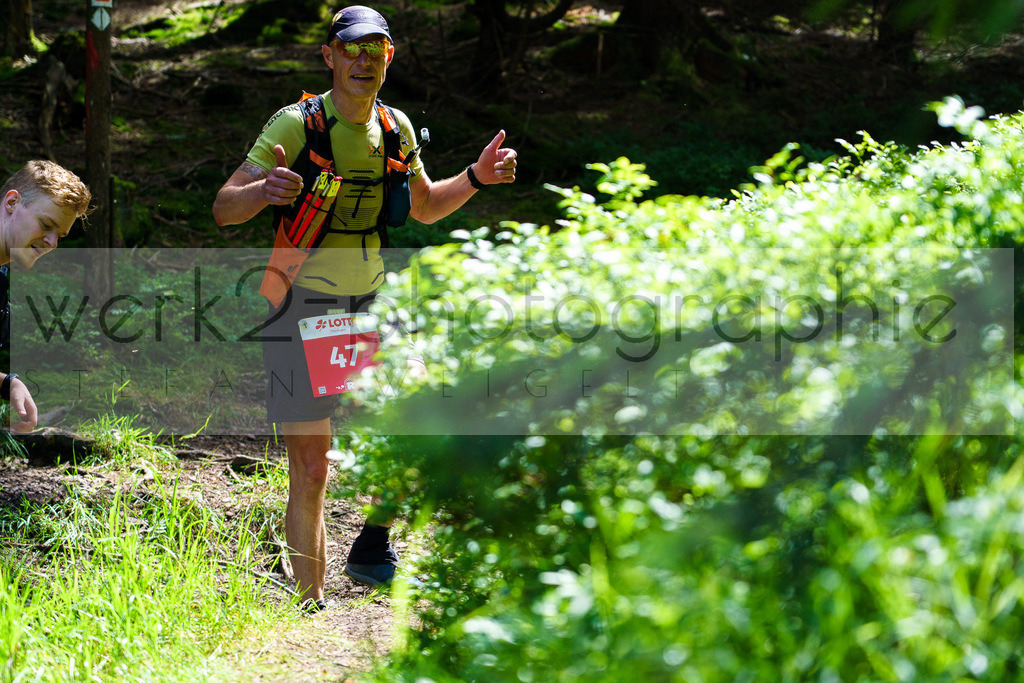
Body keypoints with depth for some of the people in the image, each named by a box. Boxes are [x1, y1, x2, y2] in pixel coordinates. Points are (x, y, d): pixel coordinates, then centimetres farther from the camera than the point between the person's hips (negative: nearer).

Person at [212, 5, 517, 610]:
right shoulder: (295, 125, -12)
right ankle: (311, 603, 5)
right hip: (301, 313, -5)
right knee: (312, 470, -4)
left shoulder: (395, 129, 5)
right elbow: (224, 209, -14)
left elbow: (425, 207, 22)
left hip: (368, 309, 5)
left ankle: (372, 551, 11)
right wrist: (264, 190, -36)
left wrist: (476, 178, 4)